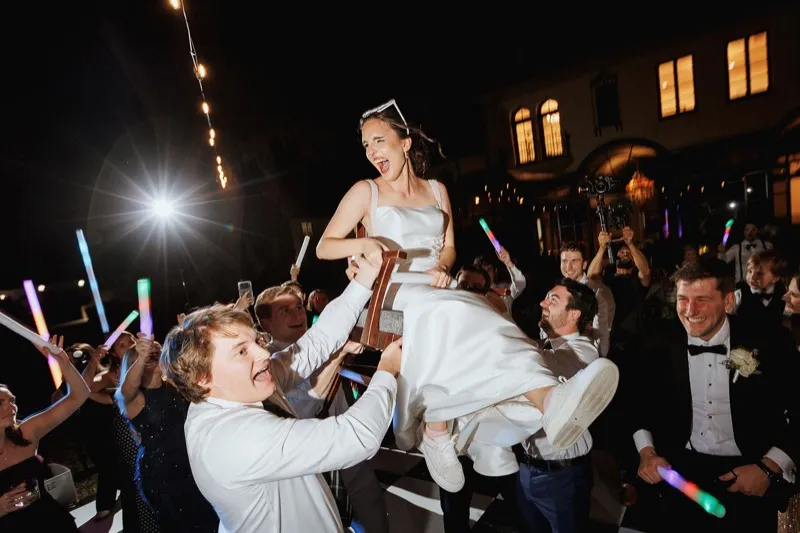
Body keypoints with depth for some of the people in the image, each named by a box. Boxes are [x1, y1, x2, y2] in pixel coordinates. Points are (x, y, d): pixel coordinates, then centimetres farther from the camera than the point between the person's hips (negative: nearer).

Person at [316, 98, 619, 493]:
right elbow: (323, 247, 0)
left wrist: (441, 269, -7)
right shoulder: (365, 191, 3)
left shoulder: (436, 190, 14)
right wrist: (362, 244, -21)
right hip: (394, 298, -4)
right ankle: (546, 398, -46)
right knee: (453, 316, -36)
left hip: (435, 294, 4)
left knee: (445, 329, -34)